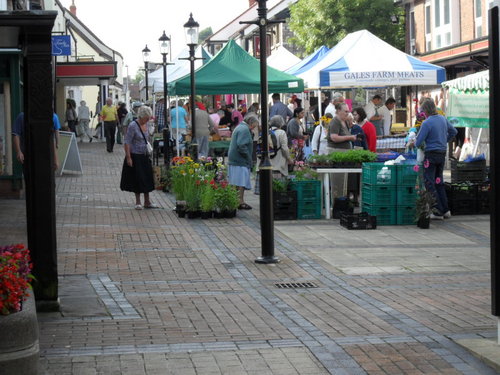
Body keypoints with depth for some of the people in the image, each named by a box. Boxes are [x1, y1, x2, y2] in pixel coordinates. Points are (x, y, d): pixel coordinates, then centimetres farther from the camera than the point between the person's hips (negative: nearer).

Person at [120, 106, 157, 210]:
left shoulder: (145, 124, 5)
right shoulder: (133, 126, -18)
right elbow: (127, 142, -18)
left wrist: (148, 152, 15)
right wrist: (128, 157, -21)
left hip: (144, 156, 7)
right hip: (135, 156, -7)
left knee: (147, 177, 9)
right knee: (137, 179, 1)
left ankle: (147, 202, 18)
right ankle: (138, 202, 13)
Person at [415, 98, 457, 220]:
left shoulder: (426, 123, -17)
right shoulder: (443, 119, 6)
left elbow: (418, 143, -15)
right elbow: (453, 131, 20)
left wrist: (415, 144, 8)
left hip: (431, 155, -8)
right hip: (442, 153, 8)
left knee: (430, 183, -1)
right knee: (439, 182, 16)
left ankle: (438, 212, -4)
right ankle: (445, 210, 16)